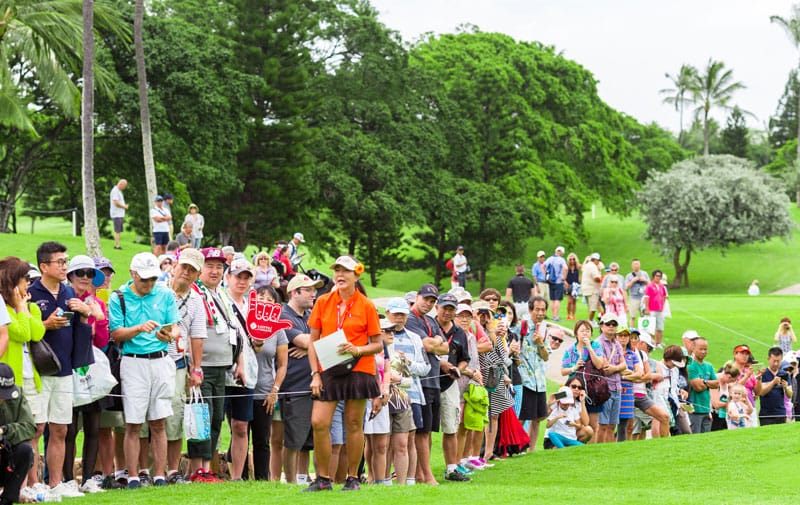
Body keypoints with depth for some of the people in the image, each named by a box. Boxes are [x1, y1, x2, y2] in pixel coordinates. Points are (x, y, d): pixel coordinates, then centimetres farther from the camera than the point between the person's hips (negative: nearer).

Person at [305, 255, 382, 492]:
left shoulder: (366, 306, -1)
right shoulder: (323, 302, 6)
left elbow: (378, 345, 2)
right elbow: (313, 341, 7)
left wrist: (357, 350, -18)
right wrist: (315, 373, -2)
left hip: (358, 369, -2)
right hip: (328, 370, 2)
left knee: (354, 425, 2)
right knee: (318, 422, -8)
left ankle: (352, 478, 13)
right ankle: (322, 478, 3)